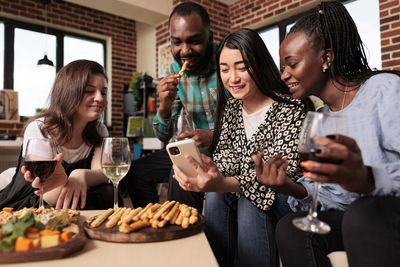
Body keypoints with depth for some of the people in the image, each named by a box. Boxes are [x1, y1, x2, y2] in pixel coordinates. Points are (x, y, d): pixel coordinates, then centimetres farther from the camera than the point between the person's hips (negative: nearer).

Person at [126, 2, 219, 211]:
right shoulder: (175, 72, 0)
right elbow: (163, 136, 3)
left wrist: (214, 136, -30)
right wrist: (165, 106, -18)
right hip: (199, 148, 6)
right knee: (137, 171, 4)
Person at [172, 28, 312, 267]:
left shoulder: (291, 109, -16)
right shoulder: (230, 108, 3)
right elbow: (227, 155, -2)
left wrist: (225, 184, -42)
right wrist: (206, 171, -27)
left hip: (289, 197, -4)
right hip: (242, 190, 5)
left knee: (250, 201, -32)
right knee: (215, 196, -24)